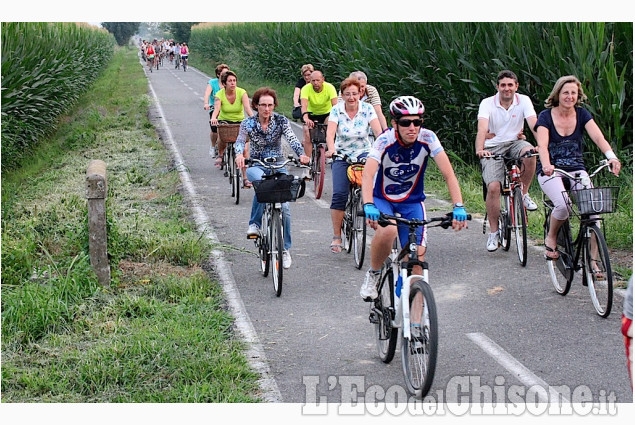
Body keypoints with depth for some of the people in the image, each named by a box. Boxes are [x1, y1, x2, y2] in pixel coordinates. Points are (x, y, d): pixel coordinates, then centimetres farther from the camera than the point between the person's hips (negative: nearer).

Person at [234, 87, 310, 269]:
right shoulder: (248, 123, -3)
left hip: (278, 166, 1)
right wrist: (239, 154, -42)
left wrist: (301, 154, -37)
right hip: (257, 166, -1)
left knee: (284, 206, -12)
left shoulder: (281, 121, -2)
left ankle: (285, 249, 3)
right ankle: (255, 224, -23)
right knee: (261, 182, -39)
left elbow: (292, 139, -16)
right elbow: (240, 141, -18)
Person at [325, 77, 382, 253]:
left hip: (363, 153, 0)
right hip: (341, 156, 0)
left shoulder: (367, 109, -6)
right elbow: (330, 132, -19)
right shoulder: (337, 110, -6)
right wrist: (331, 149, -39)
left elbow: (378, 131, -17)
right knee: (339, 194, -14)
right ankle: (337, 237, -5)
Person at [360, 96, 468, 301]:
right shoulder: (385, 140, -24)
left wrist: (459, 207, -36)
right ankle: (373, 275, -7)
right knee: (387, 231, -33)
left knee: (417, 258, -12)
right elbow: (367, 175, -37)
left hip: (412, 202, 2)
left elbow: (449, 174, -23)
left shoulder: (427, 138, -19)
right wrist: (368, 206, -54)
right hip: (382, 199, -2)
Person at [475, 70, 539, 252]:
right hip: (493, 148, -1)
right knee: (493, 187, -19)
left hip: (514, 143, 2)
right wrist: (480, 149, -43)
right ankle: (493, 233, -4)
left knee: (530, 152, -34)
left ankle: (524, 194, -10)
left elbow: (534, 125, -17)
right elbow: (482, 129, -24)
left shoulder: (523, 101, -4)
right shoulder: (487, 103, -9)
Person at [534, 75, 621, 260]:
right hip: (551, 171, -3)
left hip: (576, 169, 3)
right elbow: (542, 145, -22)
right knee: (563, 204, -30)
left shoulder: (582, 114, 2)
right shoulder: (546, 116, -6)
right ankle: (550, 238, 1)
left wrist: (612, 156, -34)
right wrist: (546, 165, -44)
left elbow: (598, 137, -14)